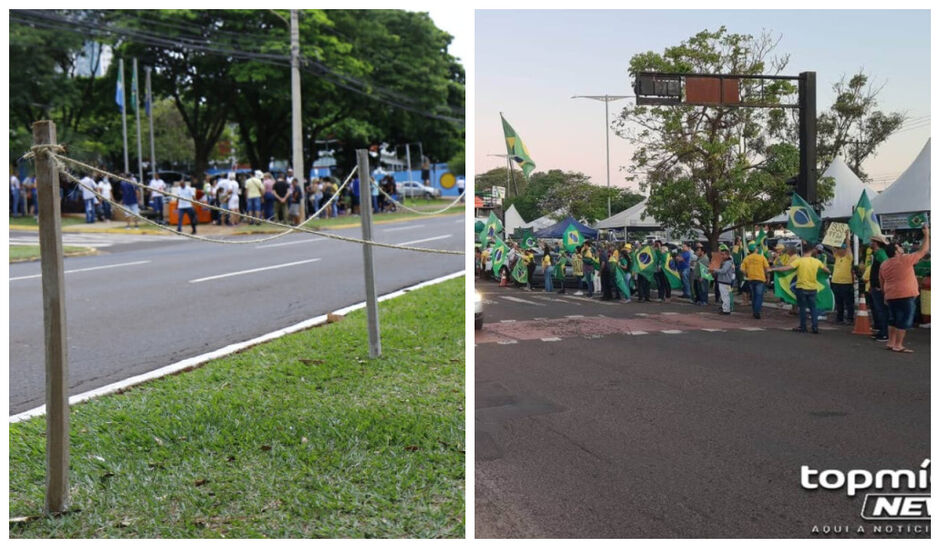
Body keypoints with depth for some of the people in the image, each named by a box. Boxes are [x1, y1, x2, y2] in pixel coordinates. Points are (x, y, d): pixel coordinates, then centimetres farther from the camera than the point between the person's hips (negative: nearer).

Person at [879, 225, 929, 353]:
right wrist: (927, 235, 6)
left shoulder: (884, 265, 8)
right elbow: (923, 251, -4)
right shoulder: (905, 259, -11)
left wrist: (885, 297, 24)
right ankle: (898, 346, -5)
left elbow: (882, 284, 15)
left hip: (891, 297, 7)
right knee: (904, 322, -3)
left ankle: (891, 343, 18)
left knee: (894, 320, 17)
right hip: (905, 296, -7)